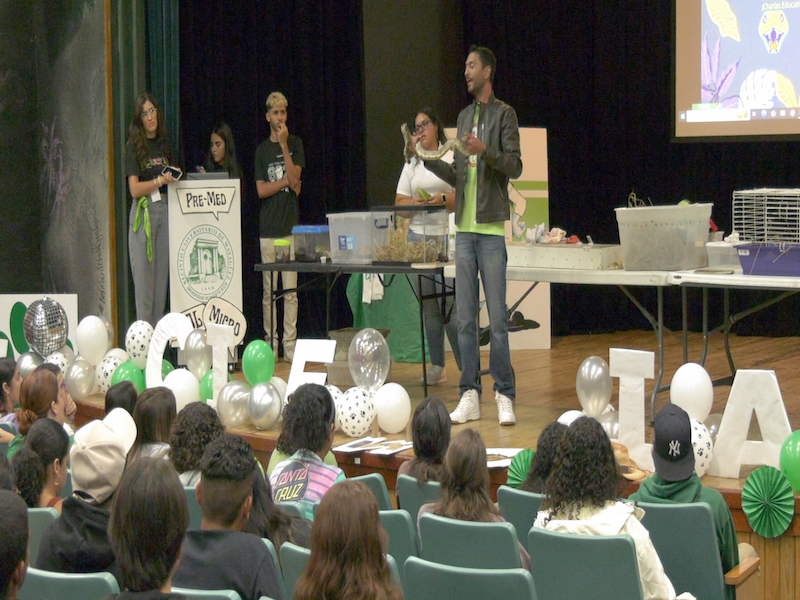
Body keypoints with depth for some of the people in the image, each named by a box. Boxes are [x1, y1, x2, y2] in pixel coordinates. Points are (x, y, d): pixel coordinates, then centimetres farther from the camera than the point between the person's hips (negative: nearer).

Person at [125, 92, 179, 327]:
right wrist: (159, 180, -22)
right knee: (144, 278, -5)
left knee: (162, 276, 6)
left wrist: (175, 177, 1)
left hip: (165, 210, 5)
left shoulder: (165, 143, 13)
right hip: (143, 212, -5)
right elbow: (134, 189, -11)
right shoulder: (134, 147, -2)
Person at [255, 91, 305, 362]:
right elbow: (261, 190, 2)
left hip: (291, 226, -1)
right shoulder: (262, 149, 9)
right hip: (268, 228, 1)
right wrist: (287, 181, -6)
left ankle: (290, 344, 2)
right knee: (269, 290, 2)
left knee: (290, 289, -2)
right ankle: (271, 343, 8)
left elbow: (295, 177, -7)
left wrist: (284, 146, -10)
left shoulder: (295, 144, 7)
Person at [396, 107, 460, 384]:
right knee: (428, 305, 6)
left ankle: (468, 368, -7)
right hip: (417, 236, 5)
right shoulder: (411, 164, 18)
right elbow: (399, 203, 13)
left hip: (446, 236, -5)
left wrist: (442, 199, -19)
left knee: (451, 304, -12)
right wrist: (417, 202, -7)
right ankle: (437, 366, 13)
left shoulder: (452, 158, 3)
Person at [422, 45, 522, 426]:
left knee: (497, 318, -5)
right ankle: (469, 395, 11)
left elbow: (515, 166, -9)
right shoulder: (464, 117, 20)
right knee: (466, 318, 6)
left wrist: (485, 150, -23)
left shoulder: (504, 114, 0)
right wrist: (427, 159, 10)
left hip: (492, 228, -6)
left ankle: (504, 396, 1)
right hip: (464, 228, 6)